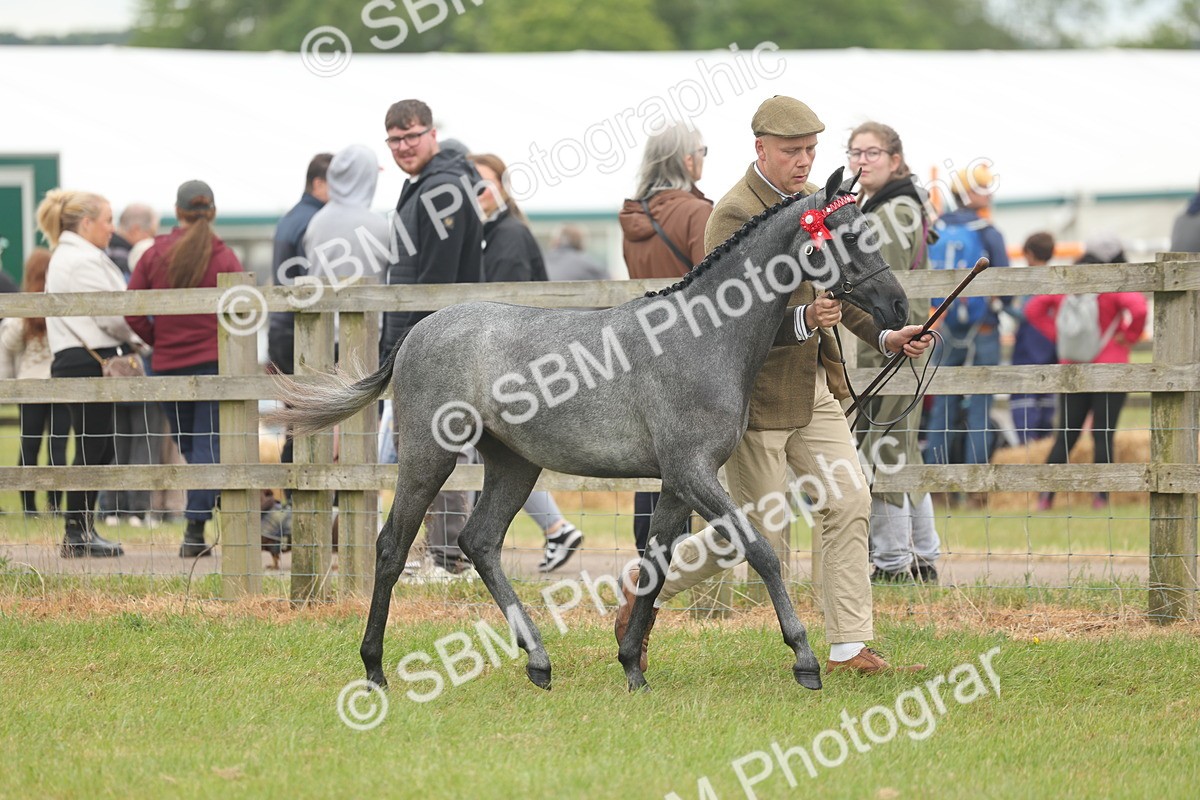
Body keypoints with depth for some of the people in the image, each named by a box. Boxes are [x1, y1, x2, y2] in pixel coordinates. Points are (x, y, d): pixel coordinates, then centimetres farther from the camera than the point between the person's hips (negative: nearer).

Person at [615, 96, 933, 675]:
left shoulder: (811, 201, 8)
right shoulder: (734, 215, -18)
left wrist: (885, 337, 7)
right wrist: (806, 319, -39)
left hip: (814, 385, 8)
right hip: (754, 392, -8)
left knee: (850, 503, -2)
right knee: (761, 534, -1)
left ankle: (850, 649, 2)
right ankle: (646, 591, 18)